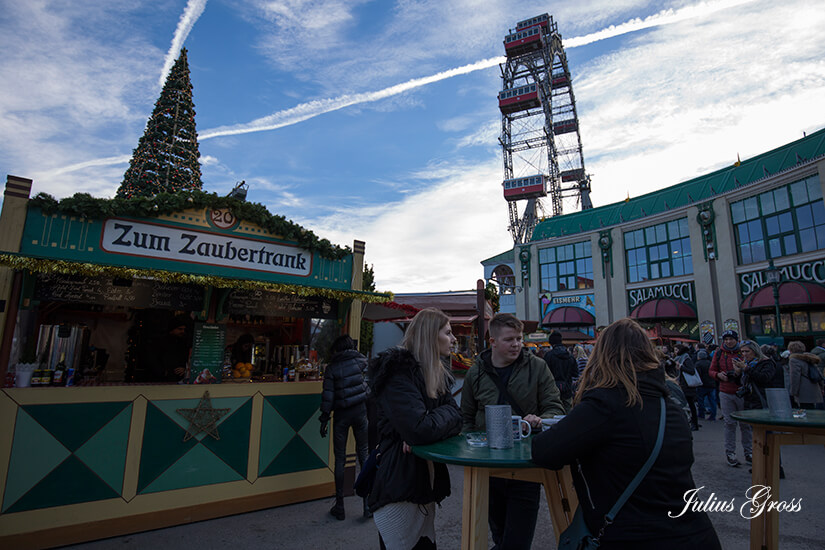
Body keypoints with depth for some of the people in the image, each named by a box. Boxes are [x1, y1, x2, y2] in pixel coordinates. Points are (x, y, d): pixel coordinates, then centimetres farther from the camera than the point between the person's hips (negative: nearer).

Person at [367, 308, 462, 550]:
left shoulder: (435, 374, 9)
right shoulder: (398, 373, -20)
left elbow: (455, 418, 3)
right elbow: (420, 430, -30)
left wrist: (432, 423, -17)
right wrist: (446, 413, -11)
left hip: (424, 482, 8)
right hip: (398, 487, -8)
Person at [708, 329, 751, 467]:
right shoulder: (719, 352, 6)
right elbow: (711, 370, 11)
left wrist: (742, 371, -15)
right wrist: (719, 375, -10)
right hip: (726, 393, 0)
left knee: (745, 423, 7)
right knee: (730, 423, 2)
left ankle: (748, 451, 22)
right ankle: (730, 453, 10)